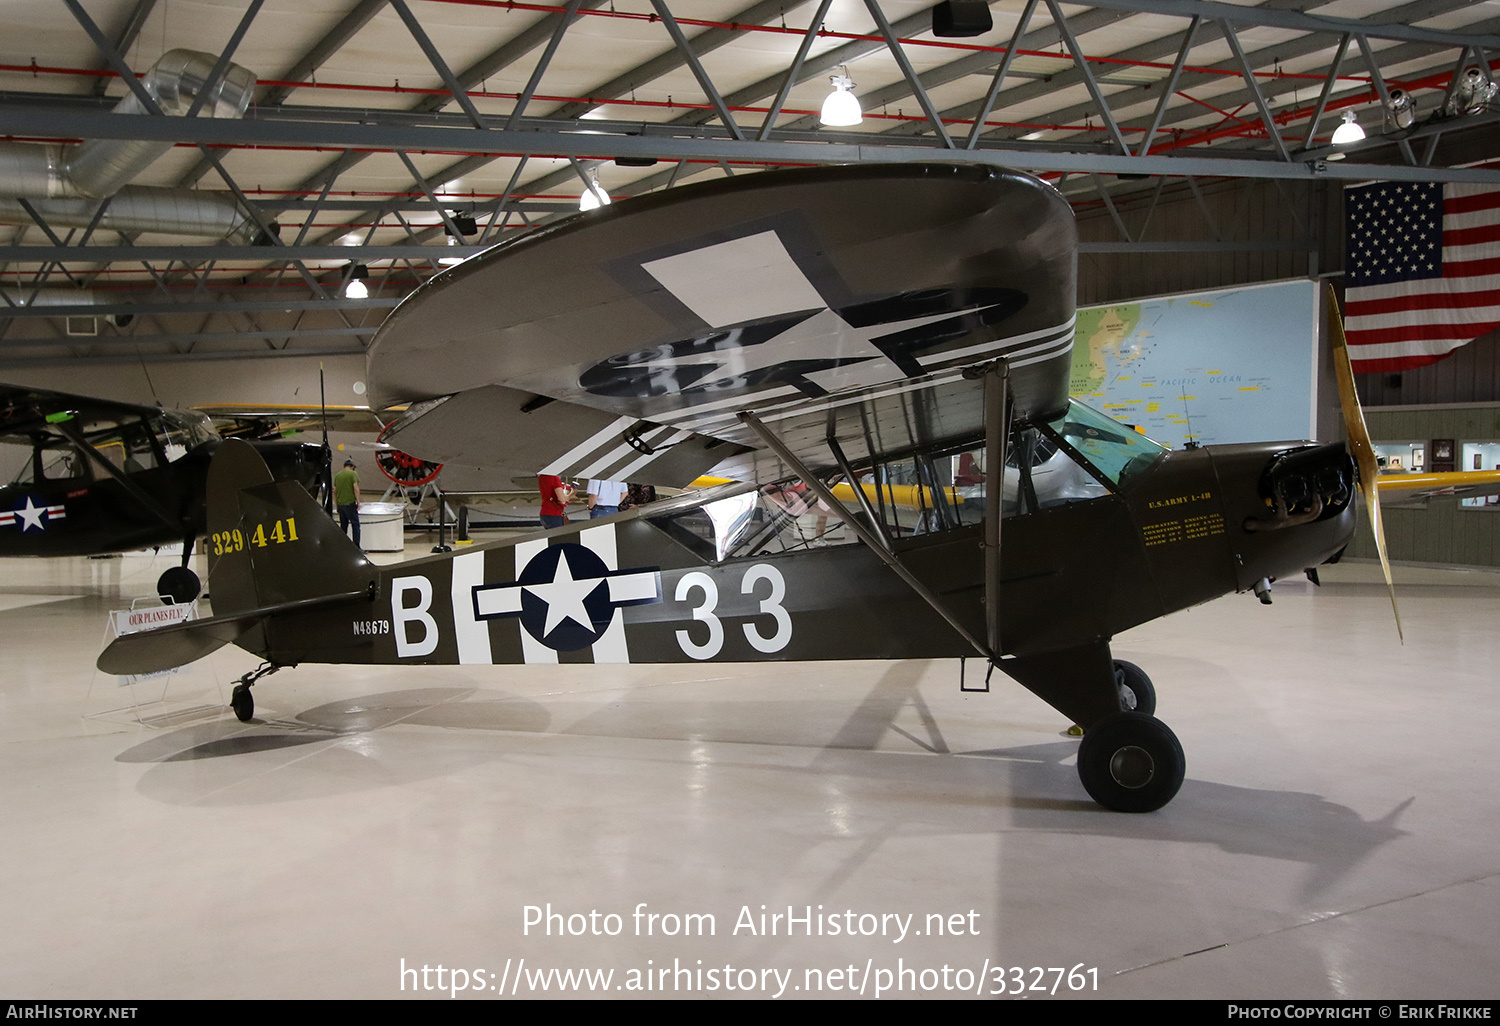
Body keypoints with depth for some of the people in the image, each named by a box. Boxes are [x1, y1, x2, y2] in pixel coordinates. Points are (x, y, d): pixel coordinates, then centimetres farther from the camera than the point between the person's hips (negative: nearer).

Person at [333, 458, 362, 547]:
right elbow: (356, 488, -14)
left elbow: (334, 491, 15)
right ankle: (356, 547, -7)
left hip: (340, 503, 6)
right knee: (355, 525, -2)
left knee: (343, 526, 13)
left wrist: (336, 503, 22)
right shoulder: (353, 473, -6)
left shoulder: (337, 475, 12)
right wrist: (358, 502, -8)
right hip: (350, 503, -6)